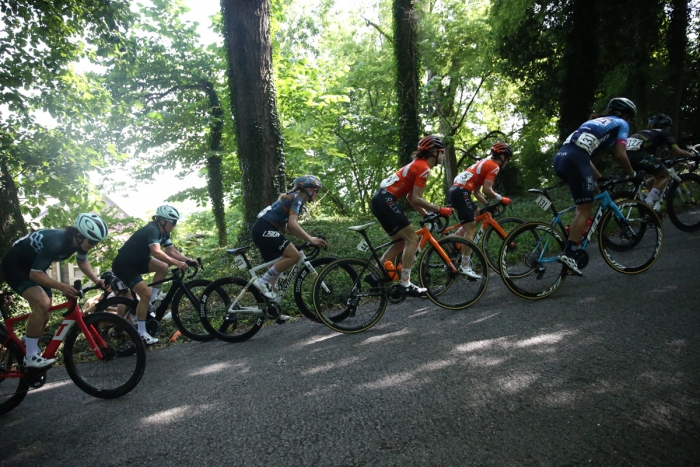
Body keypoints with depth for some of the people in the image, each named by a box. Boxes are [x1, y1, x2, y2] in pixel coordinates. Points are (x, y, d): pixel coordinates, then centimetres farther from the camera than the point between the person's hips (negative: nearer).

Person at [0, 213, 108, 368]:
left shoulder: (78, 240, -14)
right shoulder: (56, 242, -38)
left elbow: (82, 261, 6)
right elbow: (35, 274, -34)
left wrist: (96, 280, -9)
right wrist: (62, 287, -46)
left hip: (31, 265, 8)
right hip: (13, 264, -8)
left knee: (44, 315, 7)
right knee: (42, 304, -26)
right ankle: (30, 357, -14)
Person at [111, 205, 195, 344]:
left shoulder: (163, 232, 1)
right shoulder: (152, 230, -27)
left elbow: (172, 251, -2)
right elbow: (156, 252, -43)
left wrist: (188, 260, -17)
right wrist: (177, 263, -51)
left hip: (136, 261, 9)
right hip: (123, 264, -9)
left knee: (163, 267, -8)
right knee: (146, 293, -18)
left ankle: (151, 303, 3)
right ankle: (141, 334, -9)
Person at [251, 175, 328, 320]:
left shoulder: (293, 198, 22)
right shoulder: (297, 198, -8)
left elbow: (289, 226, 19)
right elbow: (292, 224, -22)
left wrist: (309, 238, 13)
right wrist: (311, 239, -20)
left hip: (262, 230, 11)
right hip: (264, 230, -11)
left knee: (275, 270, 13)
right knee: (294, 255, -20)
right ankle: (263, 281, -12)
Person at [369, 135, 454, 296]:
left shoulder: (418, 164, 21)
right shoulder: (424, 168, -10)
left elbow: (411, 197, 21)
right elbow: (416, 199, -15)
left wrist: (427, 215, 17)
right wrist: (440, 210, -7)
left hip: (380, 199, 10)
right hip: (386, 200, -10)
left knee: (402, 241, 15)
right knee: (412, 239, -6)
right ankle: (405, 284, -3)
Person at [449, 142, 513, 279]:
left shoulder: (485, 163, 27)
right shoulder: (493, 166, -2)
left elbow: (476, 191, 25)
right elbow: (487, 191, -12)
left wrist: (488, 205, 20)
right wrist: (502, 200, 3)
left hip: (455, 190, 10)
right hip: (461, 192, -10)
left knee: (477, 214, 26)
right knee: (470, 230, -7)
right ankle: (465, 267, -8)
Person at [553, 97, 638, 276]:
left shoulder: (595, 121, 37)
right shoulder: (621, 124, 17)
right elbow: (620, 155, 6)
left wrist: (601, 178, 36)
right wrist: (633, 175, 21)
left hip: (560, 157, 8)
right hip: (575, 159, -7)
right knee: (585, 209, -3)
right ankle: (568, 254, -11)